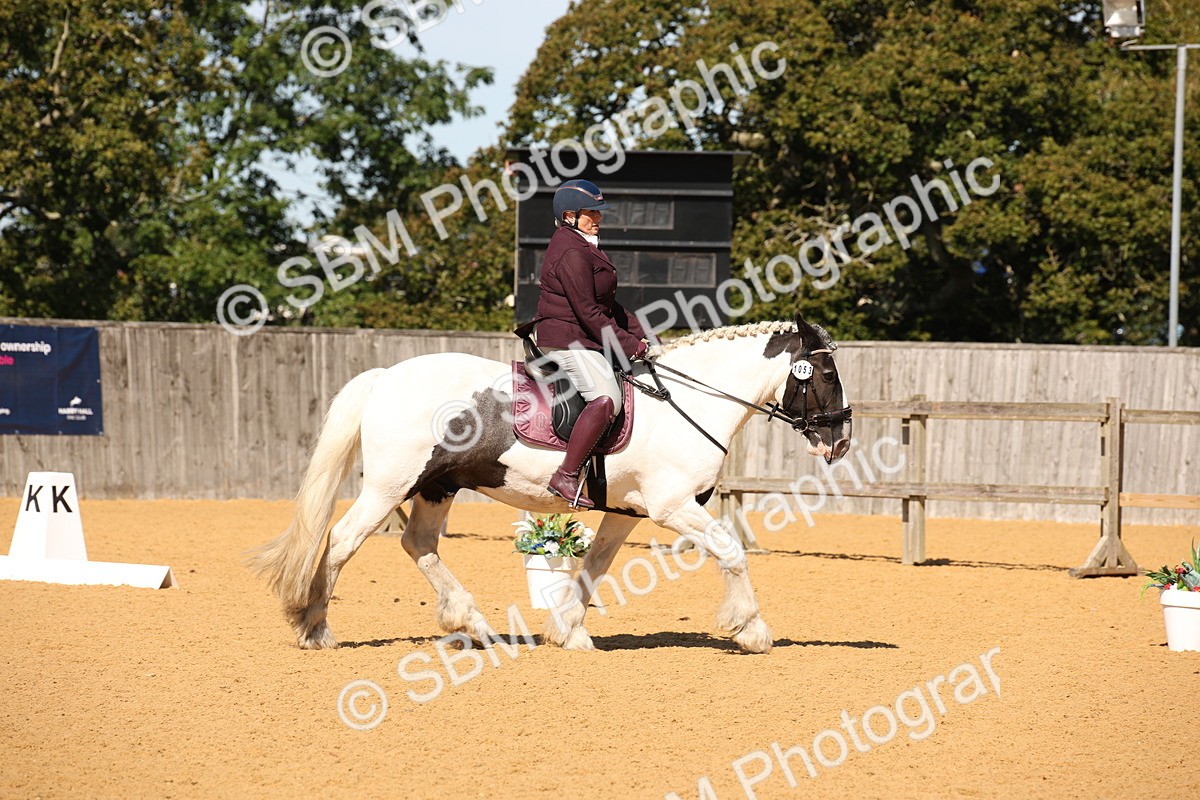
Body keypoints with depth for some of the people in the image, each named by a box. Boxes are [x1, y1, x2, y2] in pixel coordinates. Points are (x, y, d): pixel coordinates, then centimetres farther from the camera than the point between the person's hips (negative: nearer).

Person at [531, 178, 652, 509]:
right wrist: (629, 345, -15)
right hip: (567, 341, -11)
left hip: (586, 341, 11)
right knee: (606, 398, -30)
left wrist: (640, 334, 10)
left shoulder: (585, 249, 19)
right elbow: (589, 313, -20)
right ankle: (566, 476, -32)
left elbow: (608, 305, 22)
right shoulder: (571, 253, -16)